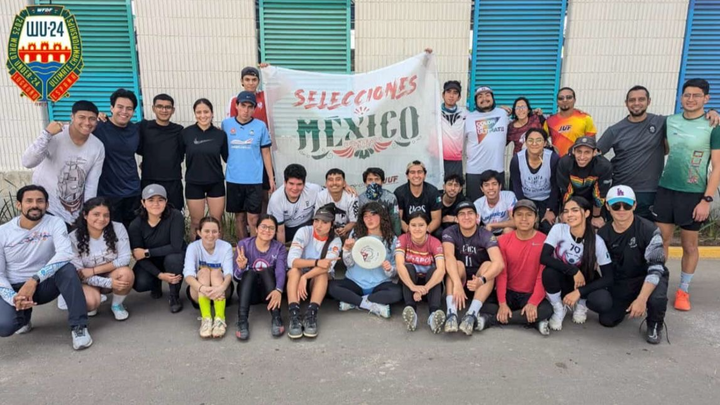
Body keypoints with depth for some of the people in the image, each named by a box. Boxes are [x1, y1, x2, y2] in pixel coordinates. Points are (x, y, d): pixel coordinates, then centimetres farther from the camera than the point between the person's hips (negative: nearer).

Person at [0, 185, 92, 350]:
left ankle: (78, 326, -21)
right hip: (14, 288, 1)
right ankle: (23, 314, 13)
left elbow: (65, 254, -27)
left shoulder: (55, 223, -10)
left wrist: (34, 280, -35)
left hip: (44, 284, 0)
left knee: (67, 269, -33)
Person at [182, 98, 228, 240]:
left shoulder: (220, 134, -3)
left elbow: (227, 157, 4)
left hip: (216, 183, 1)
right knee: (196, 223, 9)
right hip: (194, 183, -1)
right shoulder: (186, 133, -6)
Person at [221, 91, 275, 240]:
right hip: (233, 179, 2)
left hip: (254, 180, -2)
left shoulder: (260, 126, -1)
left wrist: (271, 178, 3)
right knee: (239, 218, 12)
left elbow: (266, 153, 3)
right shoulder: (226, 124, 2)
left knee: (253, 219, -3)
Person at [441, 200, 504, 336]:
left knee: (488, 265, -28)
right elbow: (449, 257, -32)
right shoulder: (449, 233, -14)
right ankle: (451, 314, -44)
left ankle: (471, 315, -41)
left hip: (479, 281, 0)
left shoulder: (486, 235, -16)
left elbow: (499, 263, -32)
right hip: (459, 278, 0)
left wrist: (482, 280, -50)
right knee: (457, 264, -29)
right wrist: (457, 284, -48)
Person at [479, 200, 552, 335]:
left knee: (547, 310, -33)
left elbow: (543, 275, -9)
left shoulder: (544, 241, -6)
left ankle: (491, 320, -24)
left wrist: (533, 302, -22)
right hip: (508, 293, 2)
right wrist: (502, 303, -16)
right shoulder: (504, 240, 0)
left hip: (531, 295, -1)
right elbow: (501, 273, -4)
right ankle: (533, 320, -20)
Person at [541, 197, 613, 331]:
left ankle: (580, 304, 7)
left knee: (604, 303, -31)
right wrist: (573, 270, -30)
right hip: (563, 280, 0)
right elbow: (544, 258, -28)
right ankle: (559, 308, -5)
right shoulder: (558, 229, -18)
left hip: (585, 283, 0)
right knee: (549, 272, -34)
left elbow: (608, 278, -17)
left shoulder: (597, 242, -18)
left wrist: (579, 292, -24)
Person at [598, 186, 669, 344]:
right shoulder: (603, 234, -9)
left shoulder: (648, 230, -23)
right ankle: (628, 305, 27)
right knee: (607, 320, -7)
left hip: (649, 279, -3)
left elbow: (656, 267, -27)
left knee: (657, 299, -36)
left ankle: (655, 325, 1)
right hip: (620, 282, 4)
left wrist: (642, 299, -35)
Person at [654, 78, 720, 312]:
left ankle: (683, 290, 21)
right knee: (661, 241, 5)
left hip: (694, 194, -3)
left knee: (690, 245, 7)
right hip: (666, 190, 3)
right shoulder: (669, 122, 4)